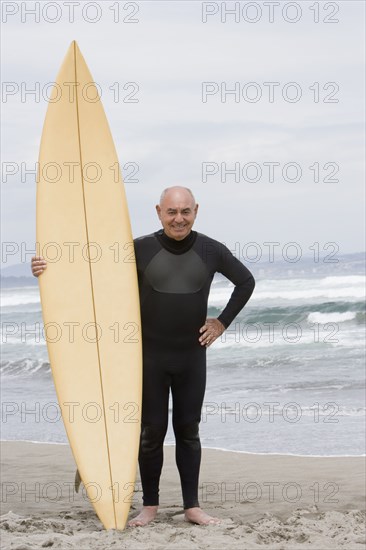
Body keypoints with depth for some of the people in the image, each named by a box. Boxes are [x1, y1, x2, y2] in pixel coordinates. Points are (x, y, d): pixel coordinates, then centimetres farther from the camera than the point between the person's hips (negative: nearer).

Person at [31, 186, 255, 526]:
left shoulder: (211, 251, -2)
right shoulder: (140, 249, -7)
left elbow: (245, 281, 13)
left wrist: (222, 322, 5)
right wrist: (50, 270, -17)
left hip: (192, 356, 1)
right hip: (150, 355, -1)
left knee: (188, 430, 6)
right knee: (151, 431, 1)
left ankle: (192, 507, 12)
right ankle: (149, 505, 13)